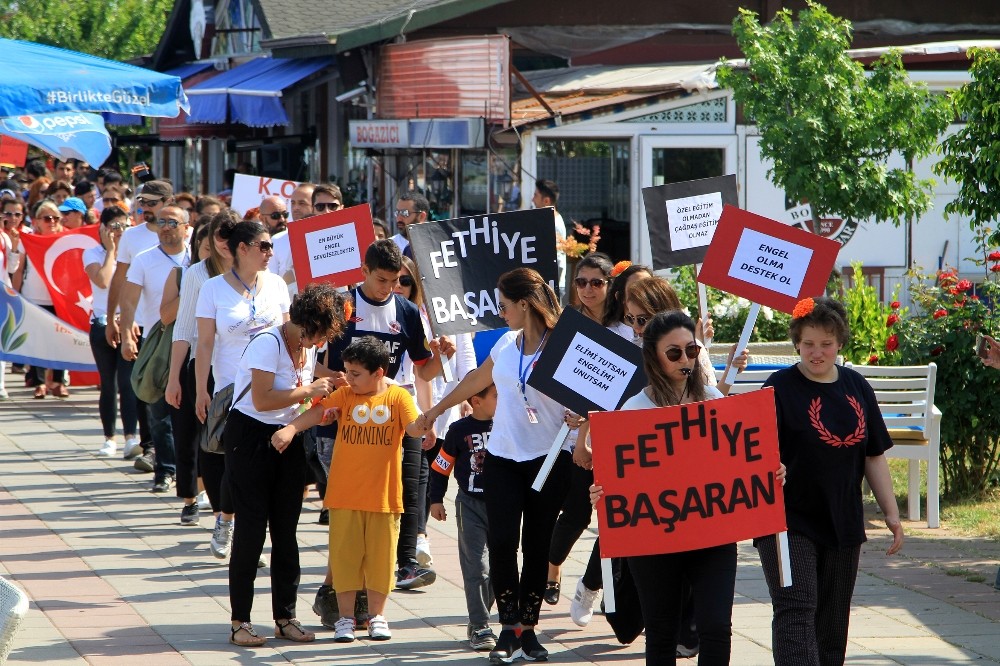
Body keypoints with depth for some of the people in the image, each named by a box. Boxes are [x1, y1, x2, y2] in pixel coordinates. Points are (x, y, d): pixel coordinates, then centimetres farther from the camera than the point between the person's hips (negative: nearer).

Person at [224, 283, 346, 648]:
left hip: (287, 439, 7)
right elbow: (262, 400, -25)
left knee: (286, 529, 7)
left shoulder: (308, 346, 8)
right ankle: (240, 621, -2)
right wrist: (309, 391, -20)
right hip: (250, 436, -7)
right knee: (251, 528, -6)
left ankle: (285, 617, 12)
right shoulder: (268, 343, -18)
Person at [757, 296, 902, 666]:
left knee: (832, 622, 12)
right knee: (795, 611, -17)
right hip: (789, 521, -5)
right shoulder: (780, 387, -7)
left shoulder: (856, 387, 8)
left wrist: (891, 512, 12)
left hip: (842, 523, 5)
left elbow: (874, 456, 14)